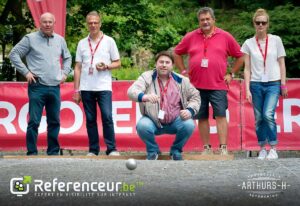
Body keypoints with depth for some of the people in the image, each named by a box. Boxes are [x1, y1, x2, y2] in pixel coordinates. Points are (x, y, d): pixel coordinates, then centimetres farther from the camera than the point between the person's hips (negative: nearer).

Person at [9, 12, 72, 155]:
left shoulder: (60, 40, 13)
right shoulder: (30, 39, -1)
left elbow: (67, 57, 28)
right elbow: (14, 54, -1)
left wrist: (65, 73, 14)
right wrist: (26, 72, -6)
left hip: (55, 87, 4)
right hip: (37, 87, -4)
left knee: (54, 122, 9)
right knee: (34, 122, -6)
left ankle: (53, 152, 18)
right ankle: (31, 153, 0)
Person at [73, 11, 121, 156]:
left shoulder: (109, 41, 5)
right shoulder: (82, 43, 11)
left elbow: (117, 63, 8)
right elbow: (78, 68, 11)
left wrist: (106, 66, -13)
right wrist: (76, 90, 6)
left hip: (104, 87, -2)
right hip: (86, 88, 3)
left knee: (107, 117, -12)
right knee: (90, 120, 5)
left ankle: (111, 149, -5)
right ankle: (93, 150, 11)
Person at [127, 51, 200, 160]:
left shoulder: (181, 80, 4)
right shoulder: (147, 77, -3)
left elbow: (195, 96, 14)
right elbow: (131, 91, -19)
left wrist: (190, 110, -7)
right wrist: (145, 96, -41)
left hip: (175, 121, 2)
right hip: (153, 121, -1)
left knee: (189, 125, -28)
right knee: (142, 126, -33)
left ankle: (176, 150, 4)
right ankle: (153, 150, 1)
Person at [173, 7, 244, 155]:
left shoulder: (225, 37, 4)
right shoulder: (191, 37, 7)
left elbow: (240, 56, 11)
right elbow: (177, 53, 19)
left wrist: (231, 74, 6)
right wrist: (184, 71, 11)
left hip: (218, 85, -2)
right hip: (197, 85, 2)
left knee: (220, 116, -8)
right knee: (202, 117, 5)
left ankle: (223, 148, -7)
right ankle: (207, 148, 13)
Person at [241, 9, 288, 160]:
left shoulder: (276, 40, 4)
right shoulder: (249, 43, 5)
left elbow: (281, 64, 6)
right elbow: (247, 68, 4)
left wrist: (283, 84, 1)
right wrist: (247, 89, -2)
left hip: (273, 84, -2)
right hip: (256, 84, 2)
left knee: (268, 115, -18)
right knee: (258, 118, 2)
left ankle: (273, 149, -8)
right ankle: (262, 149, 12)